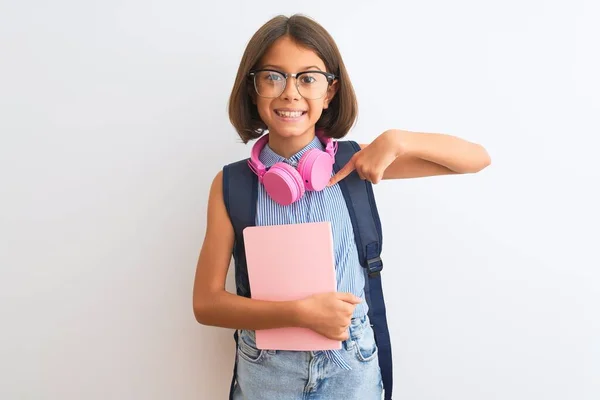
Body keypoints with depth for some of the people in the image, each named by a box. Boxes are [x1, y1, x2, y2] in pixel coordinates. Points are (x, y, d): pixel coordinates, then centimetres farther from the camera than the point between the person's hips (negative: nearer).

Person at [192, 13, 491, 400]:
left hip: (352, 366, 1)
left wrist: (395, 140, -21)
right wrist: (302, 311, -21)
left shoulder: (354, 163, -9)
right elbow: (207, 302, -10)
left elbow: (477, 158, -6)